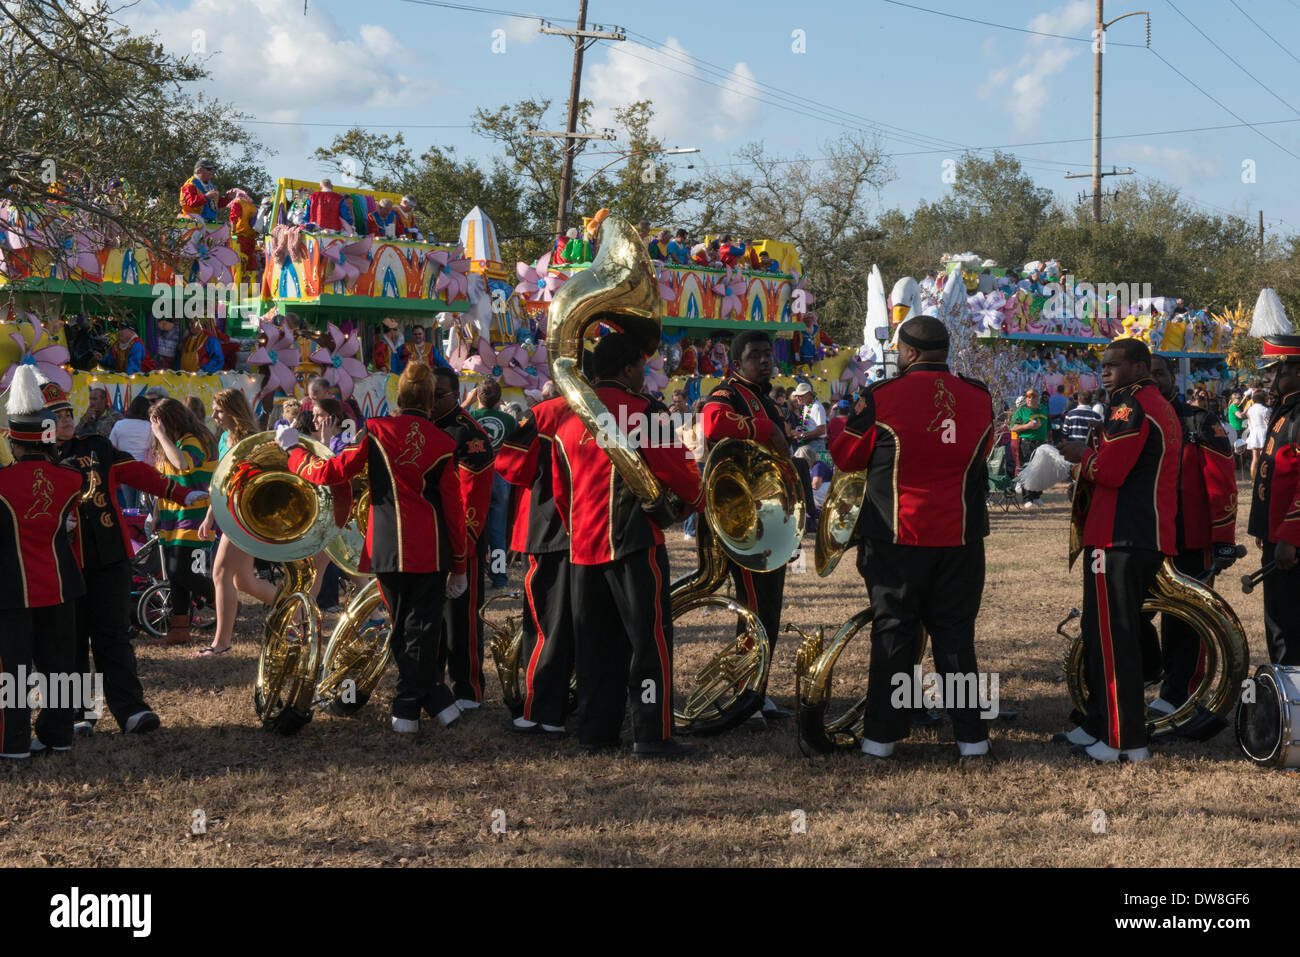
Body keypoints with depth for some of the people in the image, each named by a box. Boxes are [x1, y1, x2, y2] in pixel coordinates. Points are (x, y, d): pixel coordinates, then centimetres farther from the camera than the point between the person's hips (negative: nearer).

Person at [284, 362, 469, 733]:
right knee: (421, 629, 5)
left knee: (403, 627, 13)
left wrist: (293, 449, 14)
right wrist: (459, 564, 9)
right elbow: (454, 507, 0)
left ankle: (439, 701, 14)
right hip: (431, 549, 0)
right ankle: (407, 706, 3)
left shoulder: (376, 431, -5)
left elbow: (331, 472, -3)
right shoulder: (443, 443, -3)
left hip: (388, 547, 1)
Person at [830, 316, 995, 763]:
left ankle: (880, 738, 10)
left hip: (897, 538, -2)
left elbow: (845, 456, 1)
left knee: (893, 632, 6)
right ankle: (971, 738, 10)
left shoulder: (882, 398, -10)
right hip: (961, 539, 2)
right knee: (956, 634, 9)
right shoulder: (979, 399, 1)